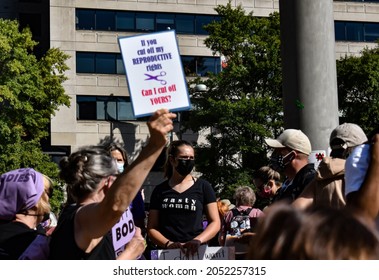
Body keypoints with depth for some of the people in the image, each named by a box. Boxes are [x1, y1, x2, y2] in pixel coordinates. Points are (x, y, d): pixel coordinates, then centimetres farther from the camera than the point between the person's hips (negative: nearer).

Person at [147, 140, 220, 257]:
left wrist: (197, 241, -13)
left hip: (196, 251, -1)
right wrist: (168, 244, -11)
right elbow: (152, 228, 9)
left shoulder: (203, 187, 8)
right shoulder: (160, 190, 11)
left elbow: (215, 223, 5)